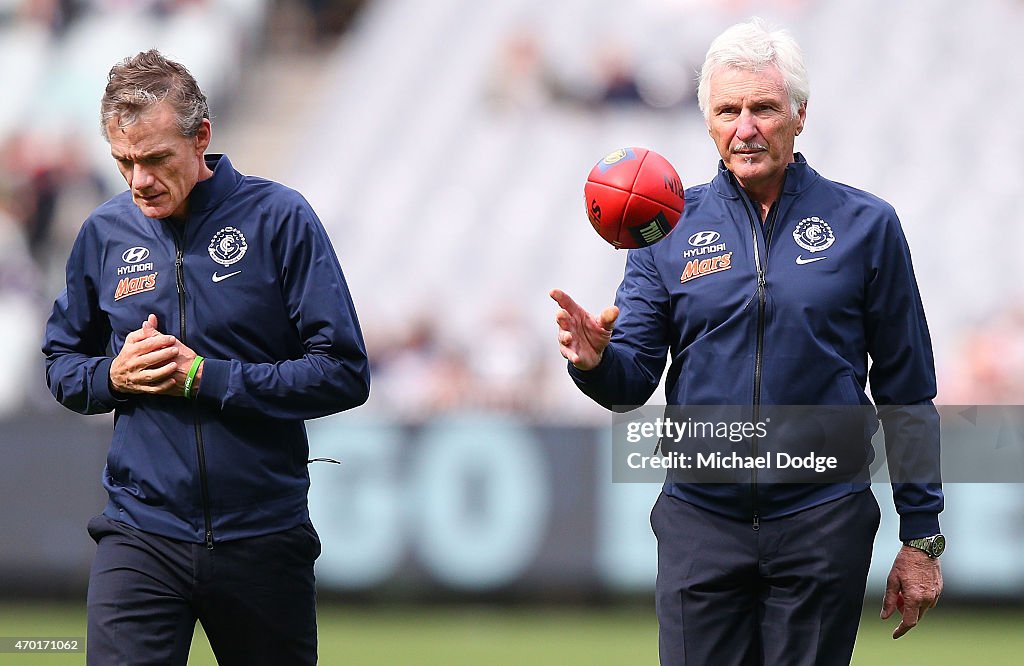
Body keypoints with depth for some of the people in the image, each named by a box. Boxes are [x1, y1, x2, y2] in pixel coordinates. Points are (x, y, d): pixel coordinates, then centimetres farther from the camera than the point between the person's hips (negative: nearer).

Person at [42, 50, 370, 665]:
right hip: (141, 534, 1)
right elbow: (63, 365, 17)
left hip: (265, 537, -1)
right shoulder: (105, 233, 5)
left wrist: (204, 377, -15)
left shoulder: (279, 219, -6)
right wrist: (114, 376, -6)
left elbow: (345, 375, -9)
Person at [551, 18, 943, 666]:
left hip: (823, 521, -1)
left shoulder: (865, 225, 1)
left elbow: (906, 391, 4)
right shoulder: (670, 229, 5)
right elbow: (633, 381, 3)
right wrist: (597, 360, -22)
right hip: (701, 517, 1)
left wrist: (922, 539, 3)